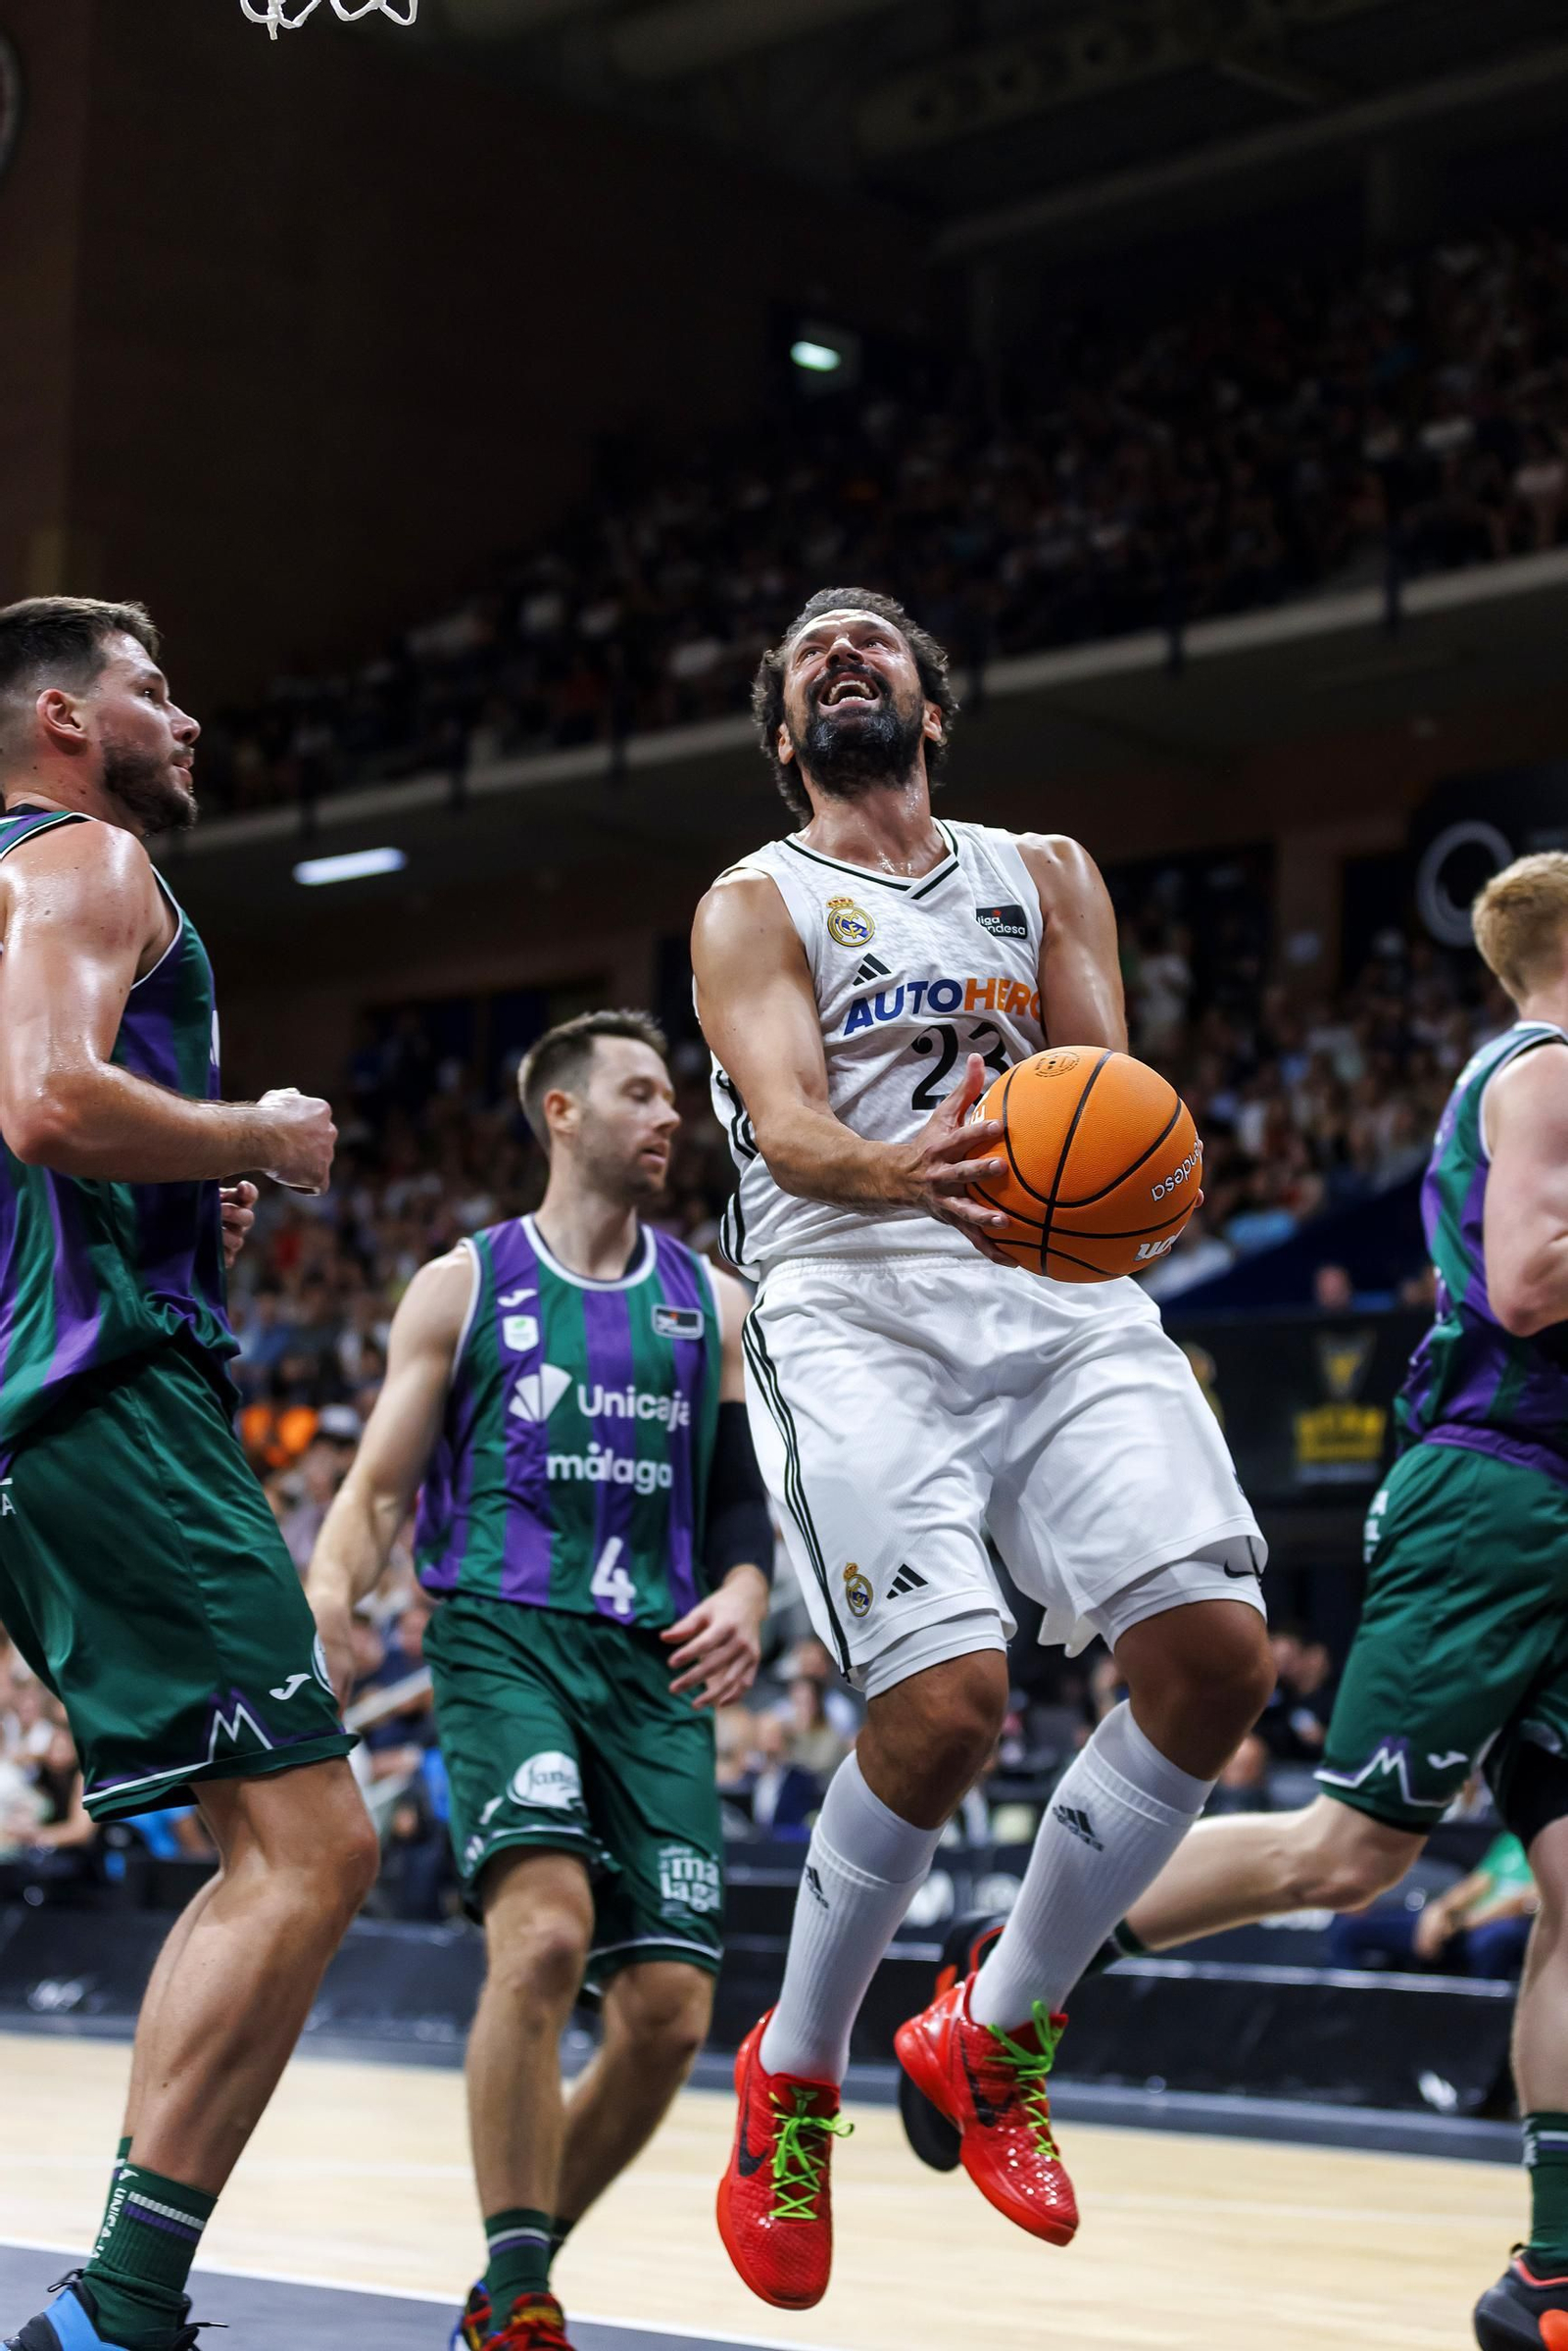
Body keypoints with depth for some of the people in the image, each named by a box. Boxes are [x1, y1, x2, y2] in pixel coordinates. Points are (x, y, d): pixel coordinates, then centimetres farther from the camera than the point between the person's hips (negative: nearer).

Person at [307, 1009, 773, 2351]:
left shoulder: (711, 1305, 15)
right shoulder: (466, 1286, 7)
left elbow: (745, 1498, 19)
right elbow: (381, 1489, 6)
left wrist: (744, 1589, -3)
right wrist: (328, 1598, -14)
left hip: (655, 1663, 4)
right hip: (507, 1636, -4)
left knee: (670, 2010, -4)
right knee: (545, 1932, -27)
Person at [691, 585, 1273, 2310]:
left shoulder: (1044, 876, 22)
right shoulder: (756, 907, 10)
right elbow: (789, 1128, -8)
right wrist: (901, 1172, -32)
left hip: (1061, 1295, 4)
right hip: (857, 1306, -4)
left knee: (1217, 1653, -15)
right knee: (946, 1700, -22)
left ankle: (995, 2032, 6)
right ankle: (794, 2075, 4)